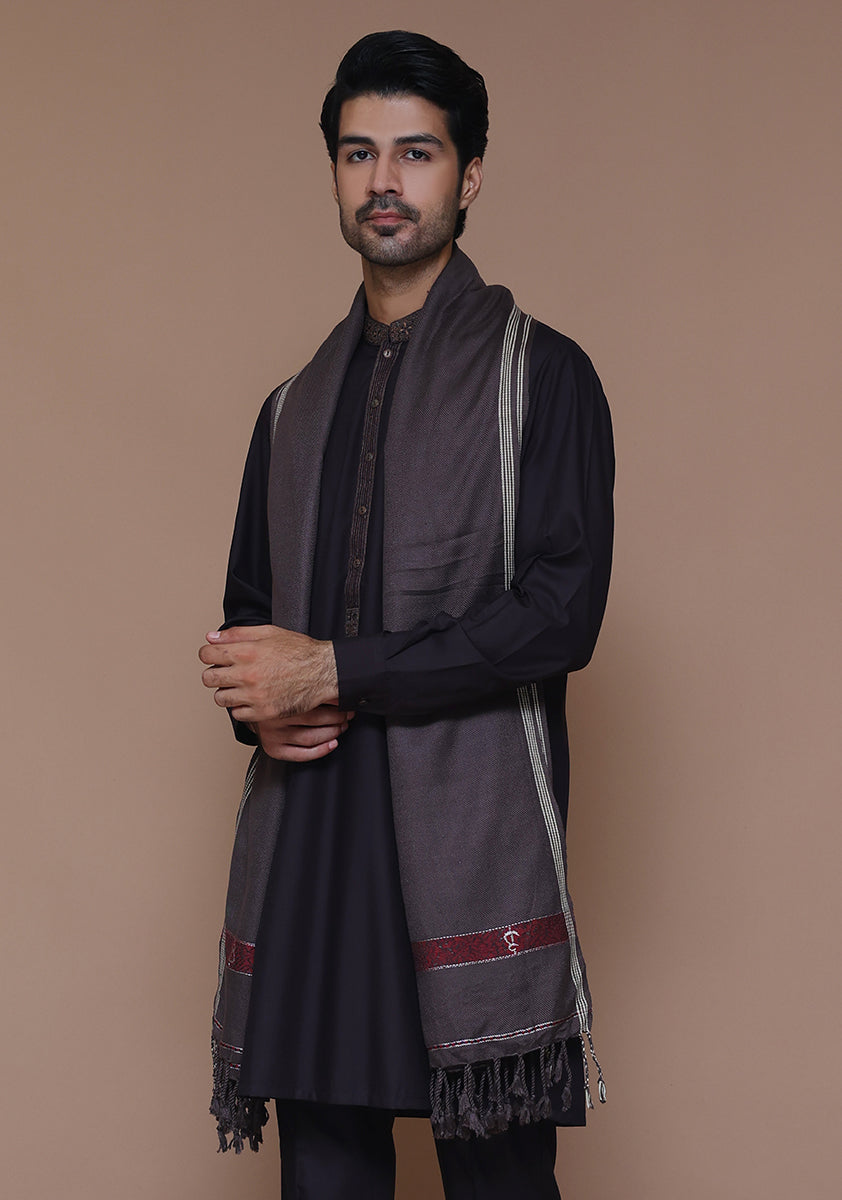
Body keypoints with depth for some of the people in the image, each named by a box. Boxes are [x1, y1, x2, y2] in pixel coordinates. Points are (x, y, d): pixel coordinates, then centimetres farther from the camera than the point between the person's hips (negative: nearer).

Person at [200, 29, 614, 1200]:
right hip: (306, 833, 5)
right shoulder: (295, 407, 20)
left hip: (471, 839, -4)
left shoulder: (540, 374, 2)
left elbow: (562, 613, -9)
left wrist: (335, 673, -12)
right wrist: (263, 703, 0)